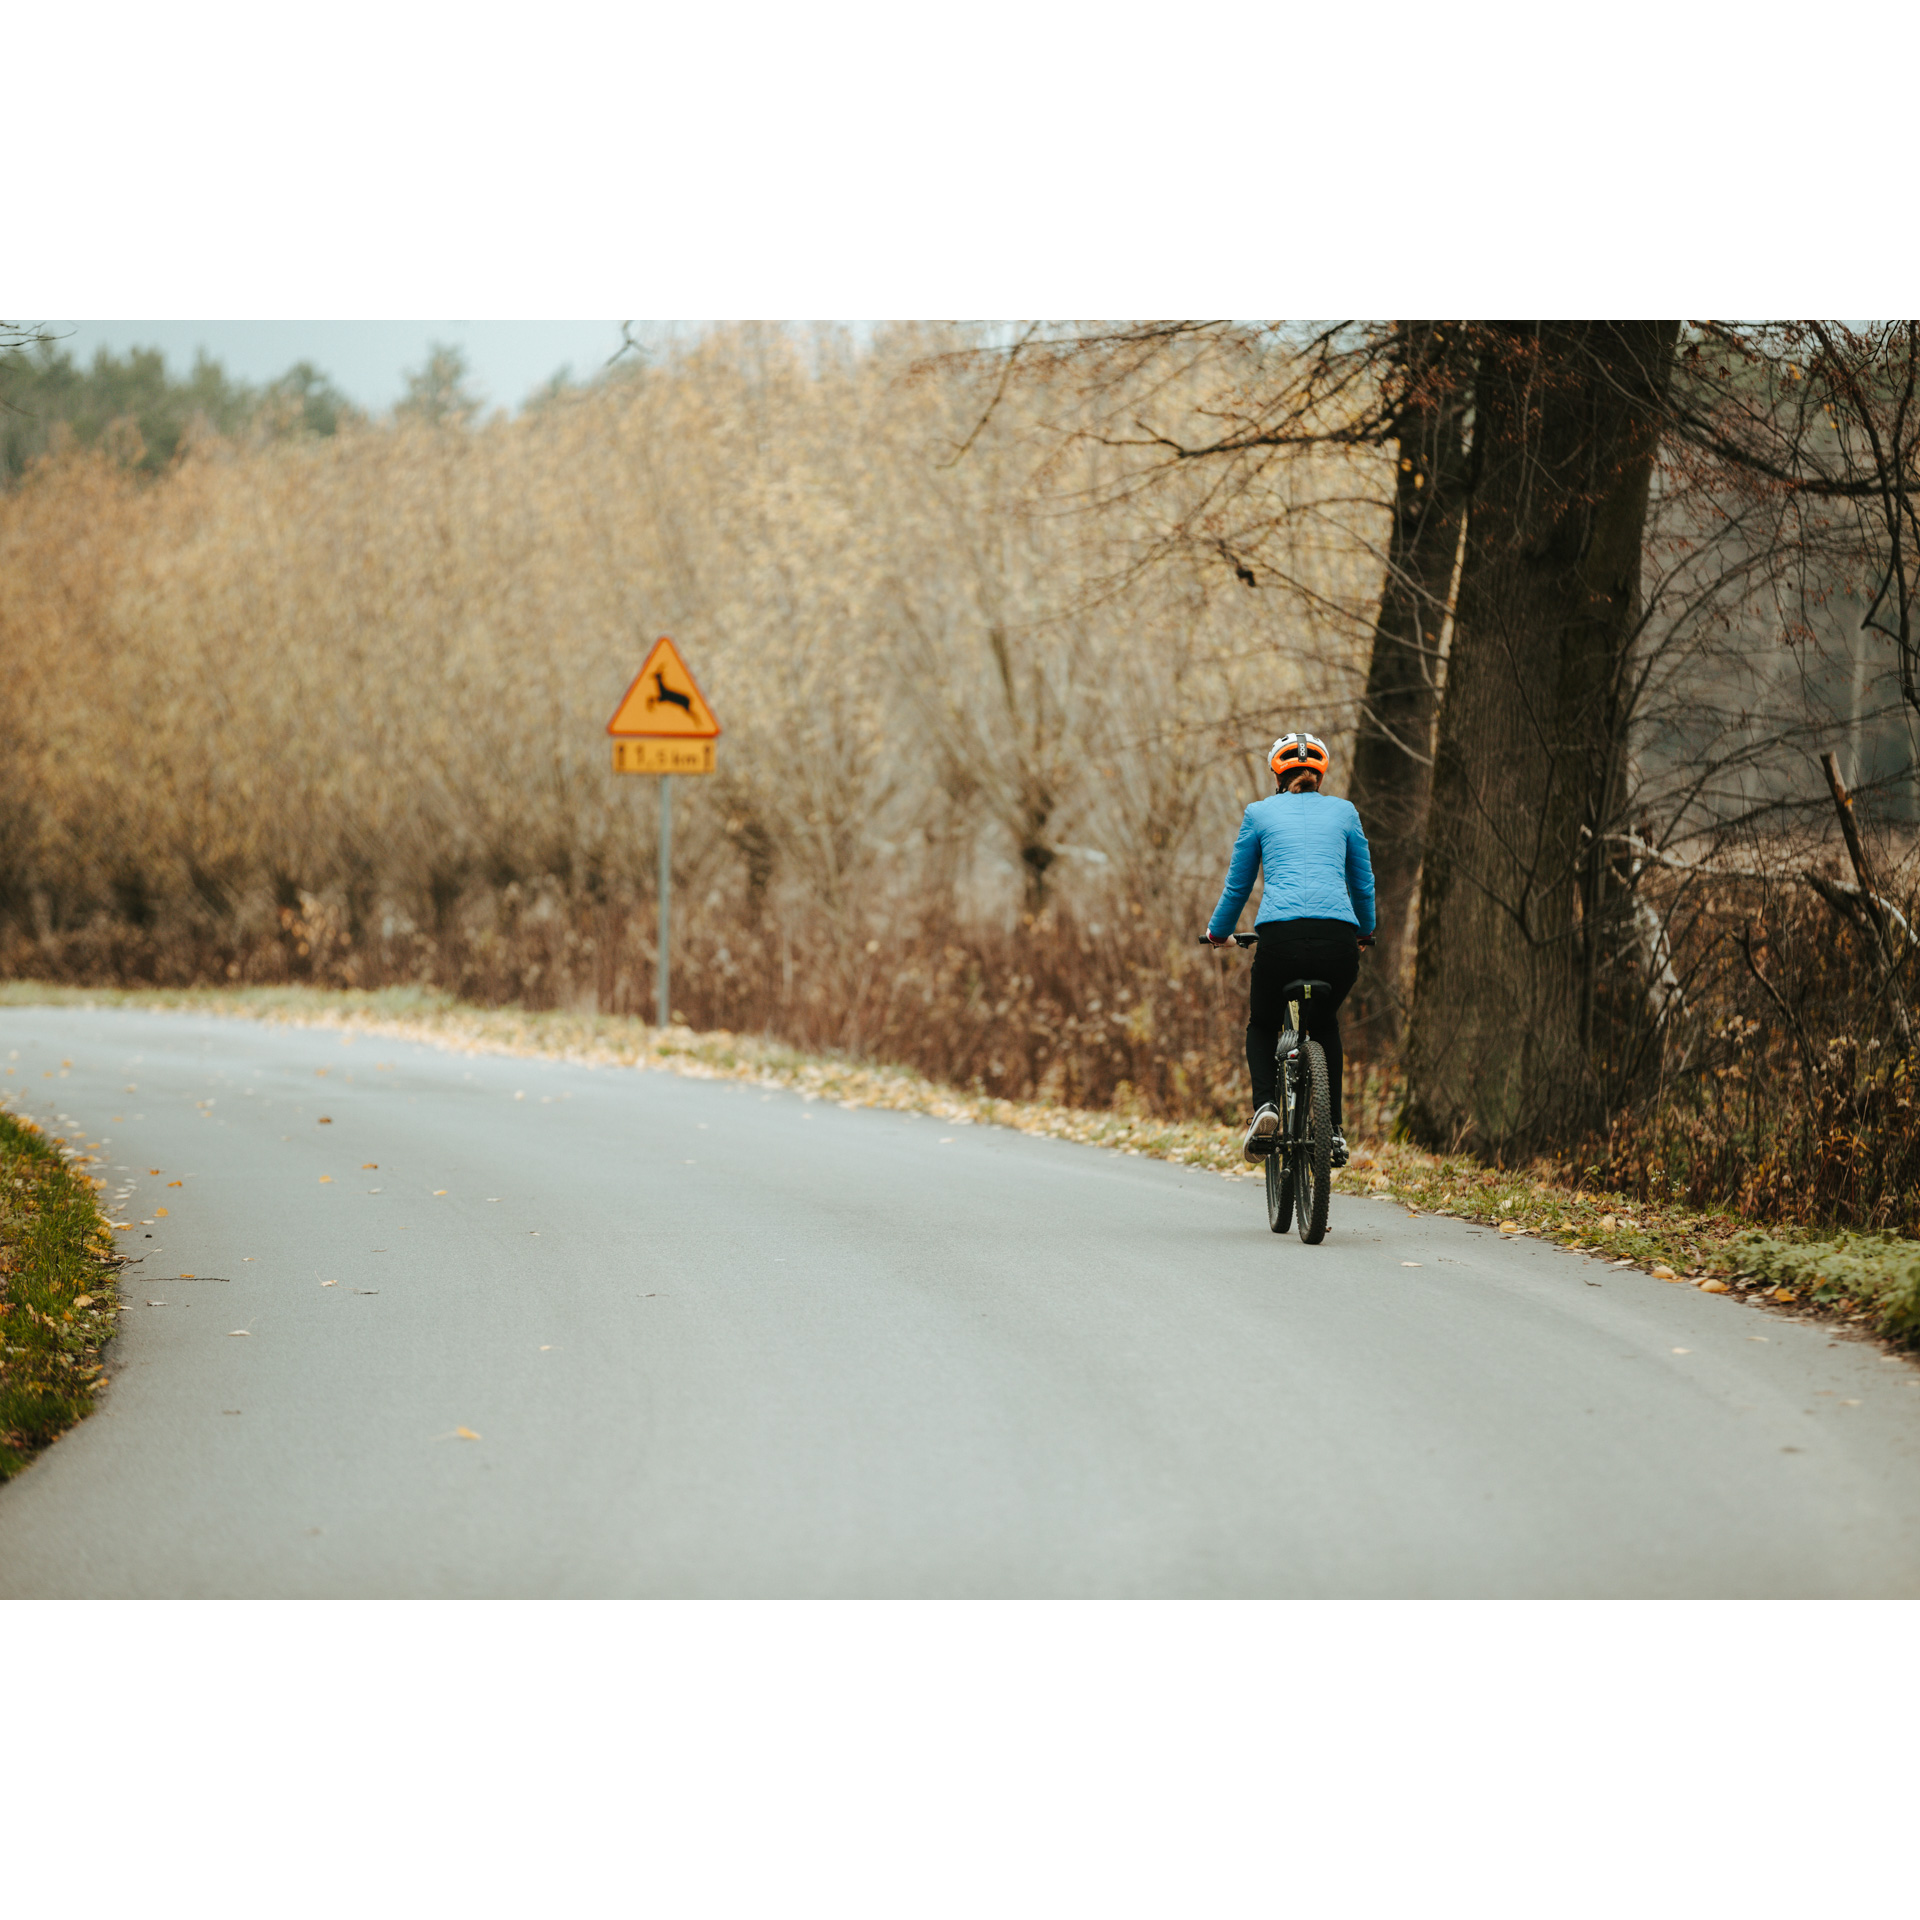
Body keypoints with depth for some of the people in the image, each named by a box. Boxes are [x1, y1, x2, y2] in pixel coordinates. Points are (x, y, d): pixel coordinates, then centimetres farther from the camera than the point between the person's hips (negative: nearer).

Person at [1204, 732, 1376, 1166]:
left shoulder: (1260, 813, 16)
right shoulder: (1344, 812, 20)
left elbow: (1237, 885, 23)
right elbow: (1363, 884, 28)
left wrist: (1217, 932, 41)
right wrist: (1365, 932, 47)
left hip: (1281, 935, -2)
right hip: (1339, 941, 2)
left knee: (1262, 1026, 26)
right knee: (1325, 1024, 32)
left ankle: (1264, 1106, -3)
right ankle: (1334, 1129, 19)